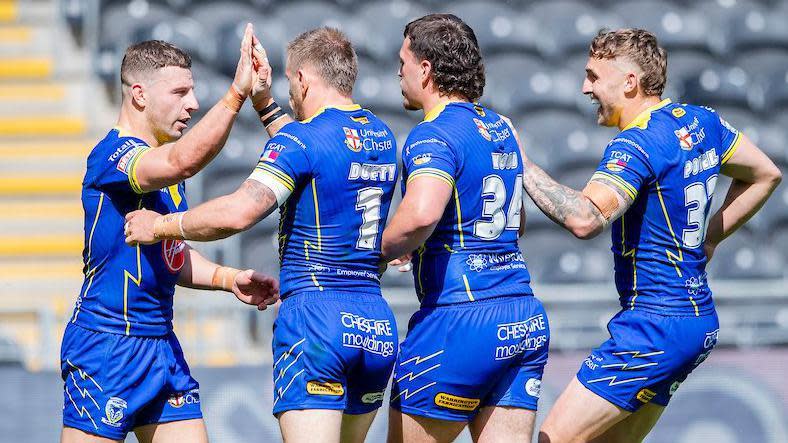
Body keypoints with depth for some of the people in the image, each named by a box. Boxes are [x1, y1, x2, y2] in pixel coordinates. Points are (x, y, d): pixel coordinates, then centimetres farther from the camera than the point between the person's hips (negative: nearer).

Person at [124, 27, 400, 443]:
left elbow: (238, 213, -19)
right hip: (378, 326, 8)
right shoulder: (382, 136, 15)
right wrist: (265, 104, 37)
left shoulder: (300, 139, -8)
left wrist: (162, 225, -6)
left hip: (315, 318, -8)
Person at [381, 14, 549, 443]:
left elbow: (420, 215, -31)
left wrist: (381, 251, -12)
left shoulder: (434, 135, -11)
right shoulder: (503, 129, 16)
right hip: (526, 319, 8)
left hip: (459, 320, -8)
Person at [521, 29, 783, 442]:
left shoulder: (636, 144, -18)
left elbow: (585, 219, -34)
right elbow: (765, 175, 24)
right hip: (699, 322, 10)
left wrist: (521, 164, -25)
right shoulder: (701, 121, 9)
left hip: (656, 326, -10)